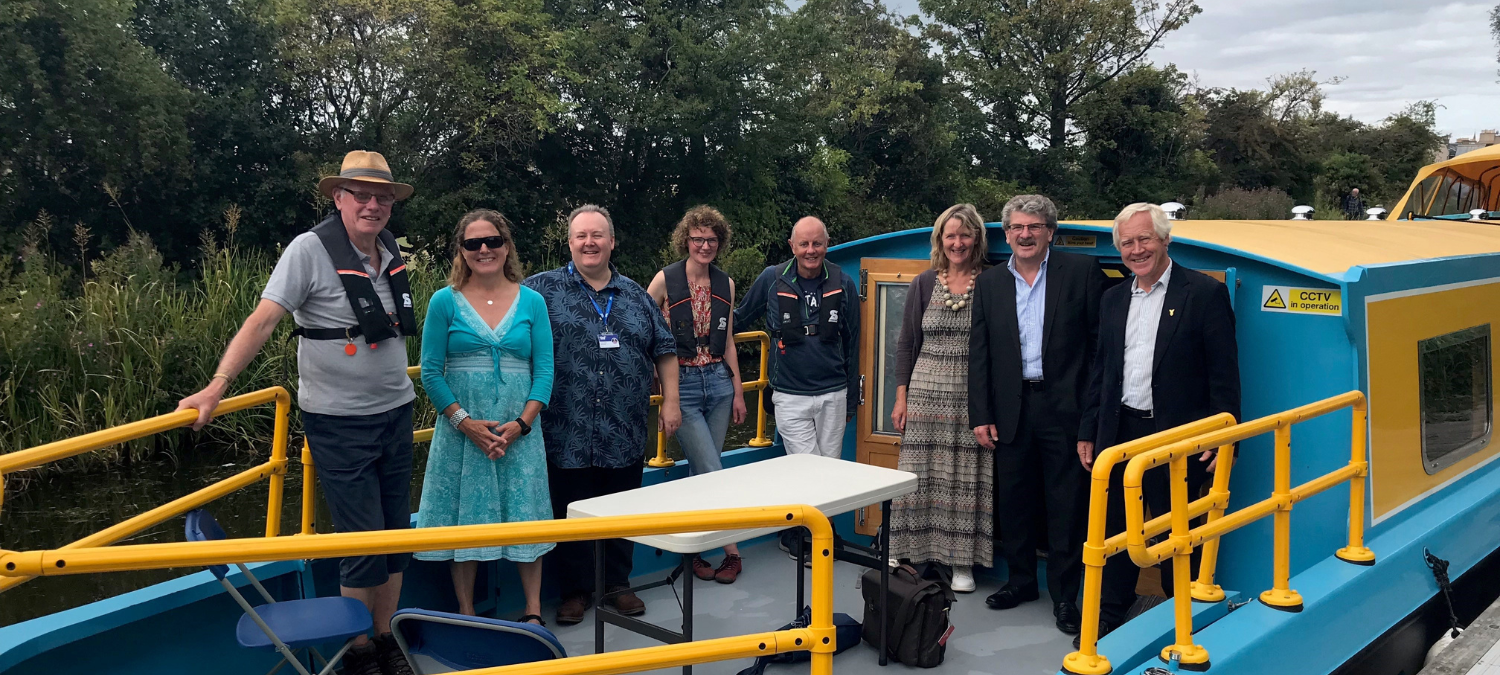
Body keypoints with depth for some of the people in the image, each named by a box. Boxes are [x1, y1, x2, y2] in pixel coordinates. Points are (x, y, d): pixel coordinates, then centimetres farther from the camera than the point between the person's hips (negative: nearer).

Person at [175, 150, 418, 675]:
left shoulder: (390, 250, 5)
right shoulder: (310, 249, -13)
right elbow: (264, 318, -19)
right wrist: (218, 385, -26)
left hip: (395, 411, 6)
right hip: (339, 421, -6)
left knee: (396, 534, 11)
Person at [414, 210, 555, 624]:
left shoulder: (531, 302, 4)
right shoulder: (445, 302, 1)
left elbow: (544, 371, 1)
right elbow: (431, 372, -2)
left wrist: (521, 424, -11)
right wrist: (465, 422, -12)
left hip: (520, 430, 1)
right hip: (462, 430, -1)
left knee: (525, 514, 6)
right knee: (464, 518, 6)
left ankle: (533, 611, 18)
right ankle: (466, 614, 19)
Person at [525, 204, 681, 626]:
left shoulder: (636, 296, 12)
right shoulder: (542, 289, 1)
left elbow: (665, 351, 15)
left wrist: (670, 401, 8)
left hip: (625, 436, 3)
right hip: (567, 437, -3)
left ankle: (618, 584, 29)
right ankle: (575, 591, 23)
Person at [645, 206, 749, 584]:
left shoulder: (725, 284, 9)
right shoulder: (665, 280, -6)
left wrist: (738, 391, 14)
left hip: (718, 382, 4)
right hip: (681, 384, -4)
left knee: (701, 473, 8)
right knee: (713, 473, -8)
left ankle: (696, 551, 19)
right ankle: (732, 551, 3)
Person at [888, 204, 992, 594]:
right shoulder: (925, 284, 7)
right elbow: (906, 343, 9)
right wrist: (901, 397, 3)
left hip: (972, 397, -2)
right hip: (926, 393, 2)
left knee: (967, 478, 1)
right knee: (922, 475, 3)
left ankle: (962, 562, 11)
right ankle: (915, 555, 13)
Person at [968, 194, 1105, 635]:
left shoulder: (1081, 272, -1)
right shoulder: (989, 284, 8)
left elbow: (1103, 340, -3)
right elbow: (978, 355, 8)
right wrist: (980, 416, 2)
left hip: (1065, 407, -3)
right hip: (1011, 409, 3)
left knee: (1067, 507, 3)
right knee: (1012, 501, 12)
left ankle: (1064, 595, 15)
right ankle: (1021, 580, 29)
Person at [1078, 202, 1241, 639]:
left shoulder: (1205, 293, -5)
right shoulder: (1113, 300, 12)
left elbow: (1224, 372, -8)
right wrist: (1089, 431, 14)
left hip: (1177, 438, -5)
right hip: (1119, 435, 5)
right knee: (1114, 531, 10)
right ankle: (1109, 619, 23)